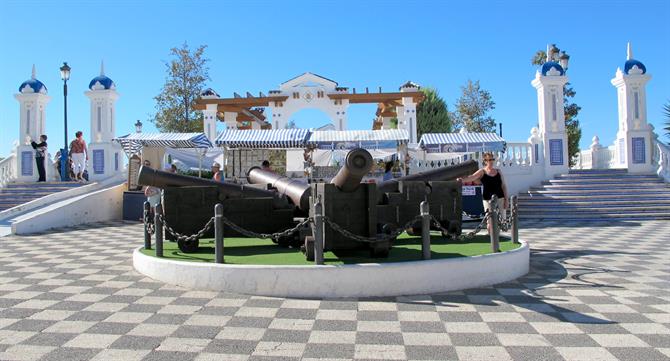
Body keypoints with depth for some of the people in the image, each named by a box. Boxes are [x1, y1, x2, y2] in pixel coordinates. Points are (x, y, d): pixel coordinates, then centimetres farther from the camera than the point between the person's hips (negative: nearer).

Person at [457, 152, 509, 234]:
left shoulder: (498, 171, 10)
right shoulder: (482, 172, 0)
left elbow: (503, 186, 11)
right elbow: (472, 177, -18)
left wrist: (506, 199, 5)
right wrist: (463, 179, -38)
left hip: (500, 198, 4)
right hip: (488, 199, -3)